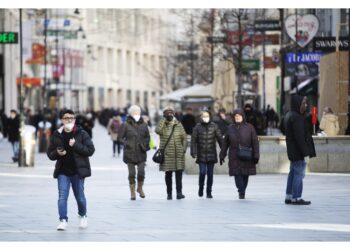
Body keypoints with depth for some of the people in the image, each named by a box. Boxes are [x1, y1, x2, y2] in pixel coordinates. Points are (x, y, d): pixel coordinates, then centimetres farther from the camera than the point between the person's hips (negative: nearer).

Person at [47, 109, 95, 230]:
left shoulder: (82, 134, -3)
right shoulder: (57, 135, 3)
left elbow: (90, 150, -9)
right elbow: (50, 154, 10)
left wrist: (76, 145, -20)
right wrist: (57, 153, -14)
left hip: (78, 171, -1)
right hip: (63, 171, 1)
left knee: (80, 196, 8)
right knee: (62, 196, -10)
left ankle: (82, 216, 33)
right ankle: (63, 220, -10)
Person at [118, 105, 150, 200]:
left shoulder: (143, 125, 7)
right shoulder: (125, 125, -2)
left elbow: (147, 137, 17)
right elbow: (120, 138, 1)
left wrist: (145, 145, 1)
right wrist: (126, 144, -12)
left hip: (141, 153, 2)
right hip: (130, 153, -2)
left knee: (141, 172, -4)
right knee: (132, 173, 0)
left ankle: (140, 188, 22)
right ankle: (132, 192, 12)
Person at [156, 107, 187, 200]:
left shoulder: (178, 125, 8)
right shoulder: (162, 125, 2)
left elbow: (184, 137, 12)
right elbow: (158, 130, -21)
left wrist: (184, 148, 0)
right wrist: (164, 119, -15)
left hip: (178, 153, 1)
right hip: (166, 153, -1)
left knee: (179, 173, -6)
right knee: (168, 174, 4)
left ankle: (179, 192, -6)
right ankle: (169, 193, 12)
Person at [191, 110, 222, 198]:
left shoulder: (214, 126, 2)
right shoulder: (198, 127, -2)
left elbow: (220, 138, 4)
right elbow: (193, 140, -2)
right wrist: (193, 152, -9)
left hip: (211, 154, 1)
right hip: (201, 155, -1)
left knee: (210, 174, 4)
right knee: (202, 172, -9)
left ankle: (209, 192, 14)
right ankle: (200, 189, 14)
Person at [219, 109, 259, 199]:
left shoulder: (249, 127, 1)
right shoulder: (230, 128, 7)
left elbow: (255, 142, -1)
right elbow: (225, 143, 13)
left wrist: (256, 156, -7)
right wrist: (222, 155, 10)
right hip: (235, 157, 1)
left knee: (245, 175, 5)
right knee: (237, 175, -12)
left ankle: (242, 192, 20)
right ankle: (241, 192, -14)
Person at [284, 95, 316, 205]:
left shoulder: (289, 115, 12)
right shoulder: (296, 118, -20)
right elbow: (299, 137, -22)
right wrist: (305, 151, -20)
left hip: (292, 151, 10)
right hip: (298, 151, -10)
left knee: (293, 173, 15)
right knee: (299, 173, -4)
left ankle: (289, 196, 19)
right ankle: (296, 197, -1)